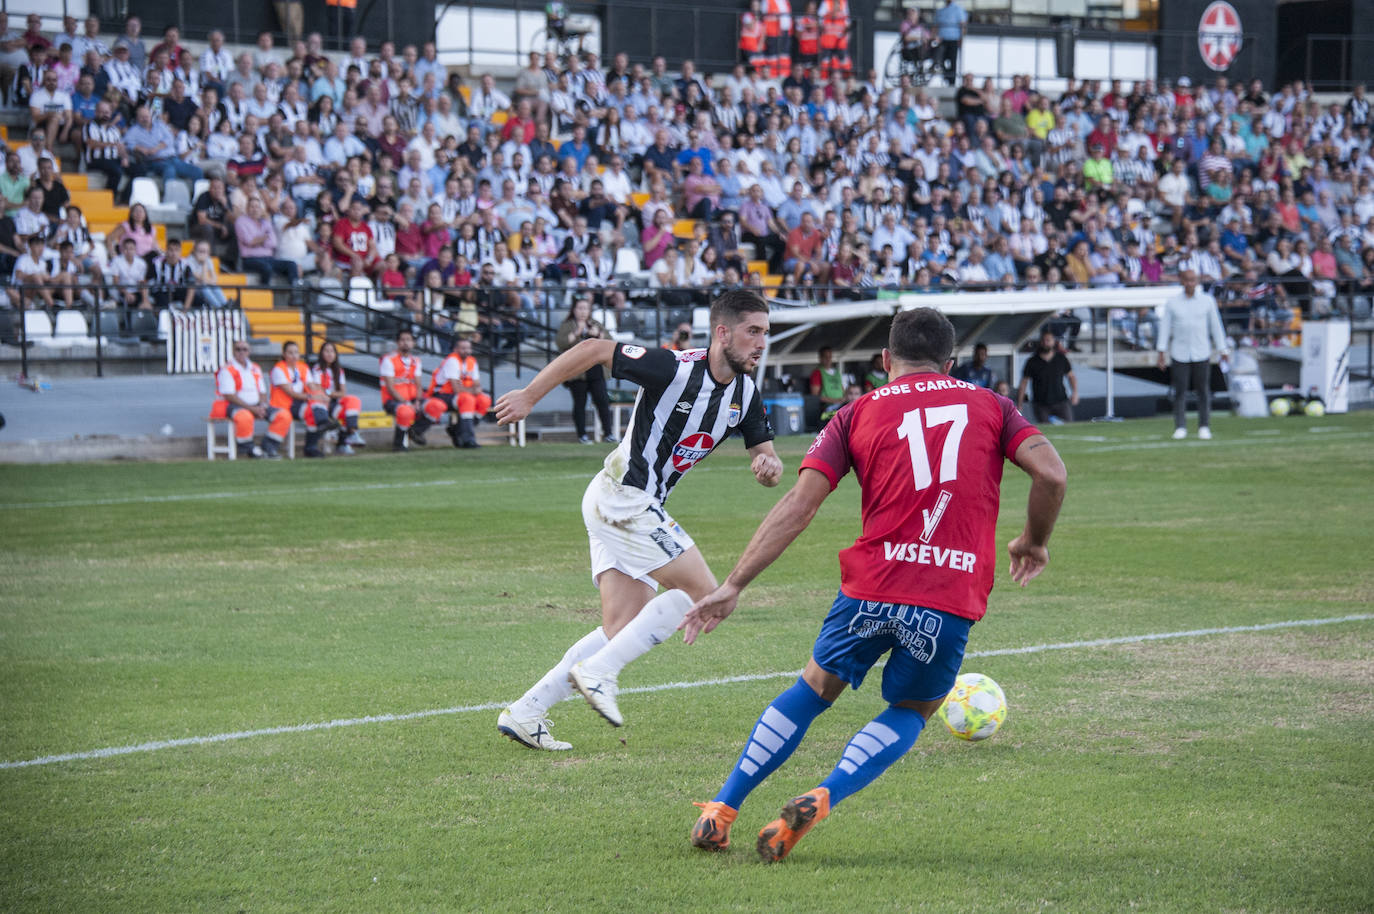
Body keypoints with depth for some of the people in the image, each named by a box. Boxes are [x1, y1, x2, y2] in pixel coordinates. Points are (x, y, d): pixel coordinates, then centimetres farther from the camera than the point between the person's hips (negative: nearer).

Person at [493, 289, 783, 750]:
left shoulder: (745, 393, 5)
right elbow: (593, 350, -13)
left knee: (624, 631, 5)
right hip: (622, 494, -9)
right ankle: (597, 672, -11)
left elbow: (766, 456, 9)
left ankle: (524, 713, 8)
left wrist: (768, 466, -17)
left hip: (640, 505, 9)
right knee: (701, 590, -13)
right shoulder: (675, 368, -18)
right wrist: (529, 395, -11)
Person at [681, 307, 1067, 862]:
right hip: (955, 598, 0)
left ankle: (721, 810, 22)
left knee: (815, 689, 23)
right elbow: (1051, 474, 0)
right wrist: (1034, 543, 19)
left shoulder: (858, 414, 12)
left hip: (872, 587, 0)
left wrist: (733, 585, 2)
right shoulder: (990, 405, 14)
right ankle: (821, 799, -2)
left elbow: (800, 504, 2)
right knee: (910, 712, 22)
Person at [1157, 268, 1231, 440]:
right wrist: (1161, 352, 0)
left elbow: (1216, 326, 10)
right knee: (1180, 392, -3)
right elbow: (1165, 327, 5)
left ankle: (1204, 427, 7)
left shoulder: (1207, 301, 5)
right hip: (1179, 354, 0)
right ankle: (1180, 427, 3)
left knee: (1203, 391, 0)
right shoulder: (1172, 303, 4)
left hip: (1201, 354, 0)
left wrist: (1223, 349, 8)